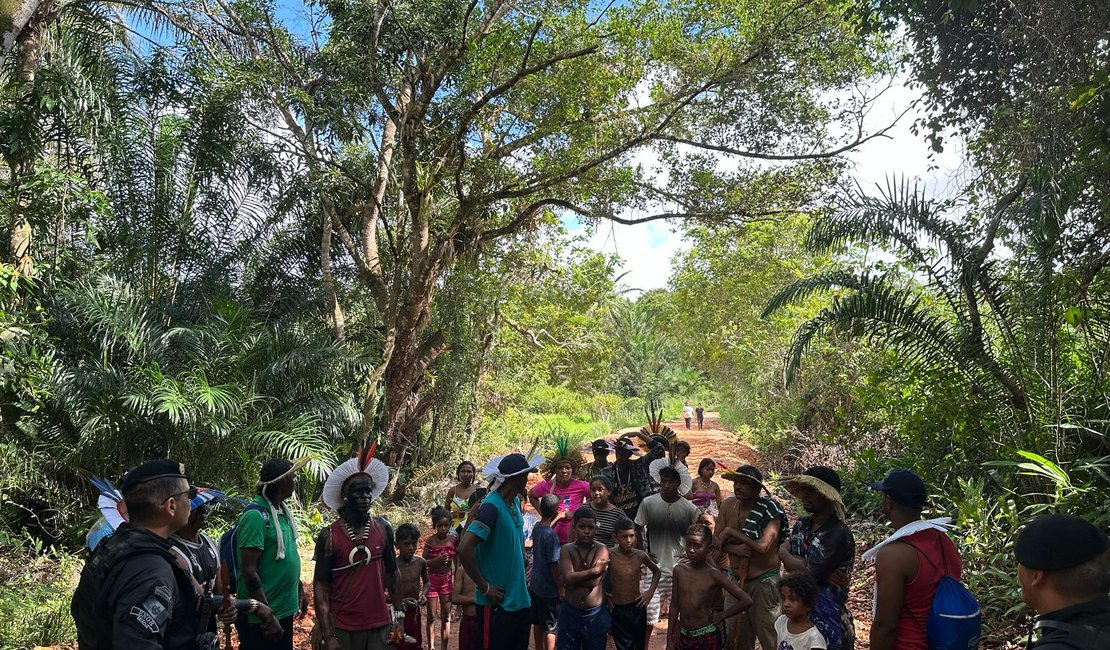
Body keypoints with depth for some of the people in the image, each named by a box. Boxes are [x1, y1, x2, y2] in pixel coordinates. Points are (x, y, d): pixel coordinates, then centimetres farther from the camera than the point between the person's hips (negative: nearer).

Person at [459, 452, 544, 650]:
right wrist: (485, 587, -20)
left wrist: (522, 577, 10)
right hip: (497, 604, -8)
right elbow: (464, 549, -28)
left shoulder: (515, 502, 5)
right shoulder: (492, 506, -21)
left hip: (521, 601, 8)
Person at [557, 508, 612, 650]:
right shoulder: (566, 550, -4)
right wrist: (595, 570, -17)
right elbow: (568, 577, -19)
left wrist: (575, 579, -10)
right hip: (570, 612, 1)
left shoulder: (601, 549, -8)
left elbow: (594, 581, -17)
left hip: (595, 614, -1)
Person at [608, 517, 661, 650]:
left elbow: (656, 571, 12)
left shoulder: (641, 555, -7)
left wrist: (650, 592, 3)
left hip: (637, 607, 2)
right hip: (617, 610, -2)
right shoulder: (610, 555, -15)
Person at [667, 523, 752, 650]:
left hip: (707, 637, -3)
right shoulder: (679, 570, -1)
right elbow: (674, 606, 6)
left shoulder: (714, 575, -11)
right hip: (683, 636, 3)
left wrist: (721, 616, -4)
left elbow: (746, 601, -9)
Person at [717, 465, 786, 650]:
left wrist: (731, 532, -19)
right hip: (736, 578, 5)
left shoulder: (770, 509, -19)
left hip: (763, 581, -5)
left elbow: (763, 546, -28)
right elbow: (718, 540, 0)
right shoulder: (728, 505, -3)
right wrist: (733, 548, -21)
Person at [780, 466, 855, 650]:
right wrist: (821, 572, -20)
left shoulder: (839, 534, -21)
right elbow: (789, 564, -3)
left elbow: (807, 573, -21)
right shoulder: (802, 524, 3)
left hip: (828, 620, -6)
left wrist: (783, 552, -4)